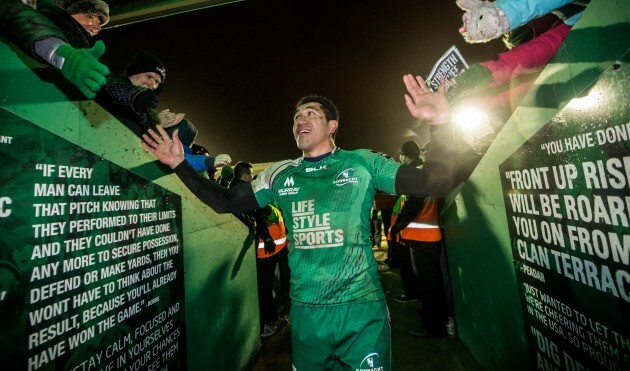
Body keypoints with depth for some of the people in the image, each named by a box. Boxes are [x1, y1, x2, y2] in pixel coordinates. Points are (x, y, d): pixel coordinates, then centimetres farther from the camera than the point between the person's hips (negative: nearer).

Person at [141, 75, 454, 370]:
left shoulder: (363, 162, -4)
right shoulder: (279, 175, 4)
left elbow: (436, 184, -7)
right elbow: (224, 202, 9)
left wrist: (441, 125, -23)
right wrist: (179, 164, 1)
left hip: (361, 309, -3)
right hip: (305, 312, 4)